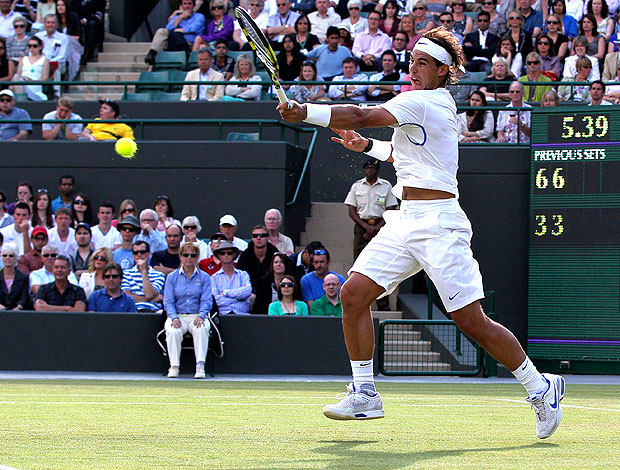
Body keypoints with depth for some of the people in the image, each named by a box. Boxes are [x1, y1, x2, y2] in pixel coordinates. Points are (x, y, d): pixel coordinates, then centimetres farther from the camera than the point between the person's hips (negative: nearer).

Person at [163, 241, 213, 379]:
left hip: (197, 315, 0)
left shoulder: (204, 277, 9)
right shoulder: (172, 277, 10)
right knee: (173, 331, -33)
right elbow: (168, 302, 3)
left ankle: (200, 366, -37)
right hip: (178, 315, 0)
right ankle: (174, 366, -28)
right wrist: (174, 317, -16)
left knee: (201, 330, -35)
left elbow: (206, 301, 1)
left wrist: (201, 316, -18)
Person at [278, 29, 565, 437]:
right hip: (405, 221, 9)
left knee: (472, 322, -9)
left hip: (438, 222, -9)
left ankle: (540, 387, 5)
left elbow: (360, 117, -19)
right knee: (354, 294, -4)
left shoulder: (424, 102, -11)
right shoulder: (437, 106, 19)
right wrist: (367, 146, 25)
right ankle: (364, 395, 2)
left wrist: (304, 112, -19)